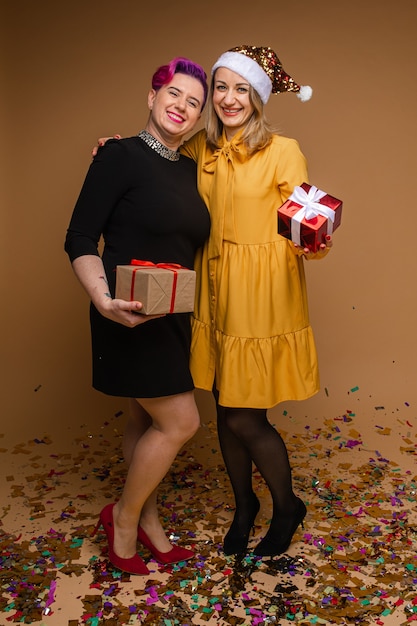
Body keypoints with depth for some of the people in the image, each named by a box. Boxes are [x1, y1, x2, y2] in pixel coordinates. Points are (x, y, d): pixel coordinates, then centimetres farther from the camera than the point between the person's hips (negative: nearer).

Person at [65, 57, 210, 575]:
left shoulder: (189, 169, 11)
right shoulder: (120, 155, -10)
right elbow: (80, 240, -13)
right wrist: (103, 298, -29)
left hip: (172, 315, 7)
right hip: (131, 314, -7)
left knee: (148, 420, 16)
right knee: (180, 420, -6)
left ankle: (146, 520, 33)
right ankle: (123, 517, 17)